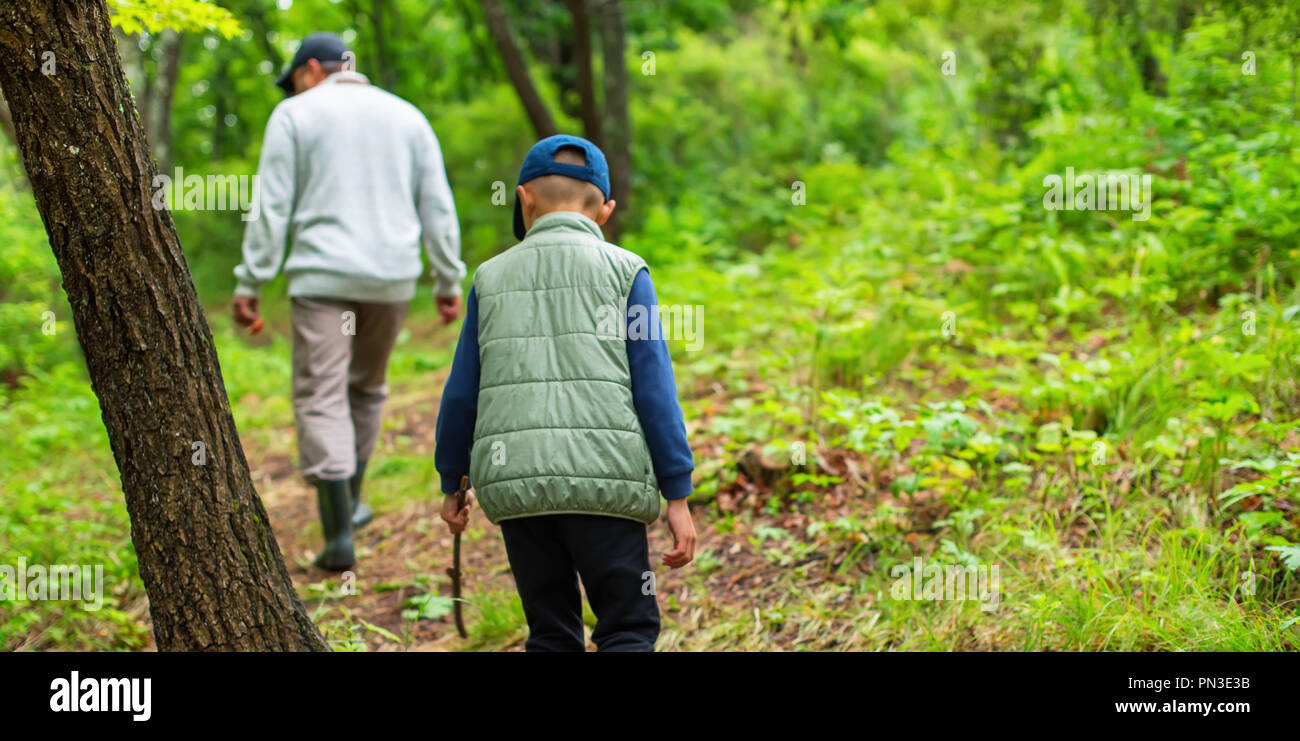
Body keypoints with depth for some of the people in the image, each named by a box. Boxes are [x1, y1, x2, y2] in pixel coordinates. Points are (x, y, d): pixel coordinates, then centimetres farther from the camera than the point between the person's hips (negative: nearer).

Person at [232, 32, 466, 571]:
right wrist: (449, 281, 13)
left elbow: (272, 207, -4)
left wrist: (250, 283, -3)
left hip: (322, 277, -4)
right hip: (392, 279, 4)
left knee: (321, 400, -3)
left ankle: (340, 534, -11)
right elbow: (438, 206, 10)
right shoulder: (407, 116, 13)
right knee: (367, 388, 21)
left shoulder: (295, 115, 2)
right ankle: (350, 499, 28)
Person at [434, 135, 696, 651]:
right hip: (603, 480, -3)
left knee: (552, 634, 13)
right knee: (629, 629, 2)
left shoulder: (492, 277, 13)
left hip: (514, 482, 3)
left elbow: (461, 395, 13)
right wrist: (678, 497, 1)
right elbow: (654, 389, -1)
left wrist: (451, 485, 26)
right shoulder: (623, 270, 5)